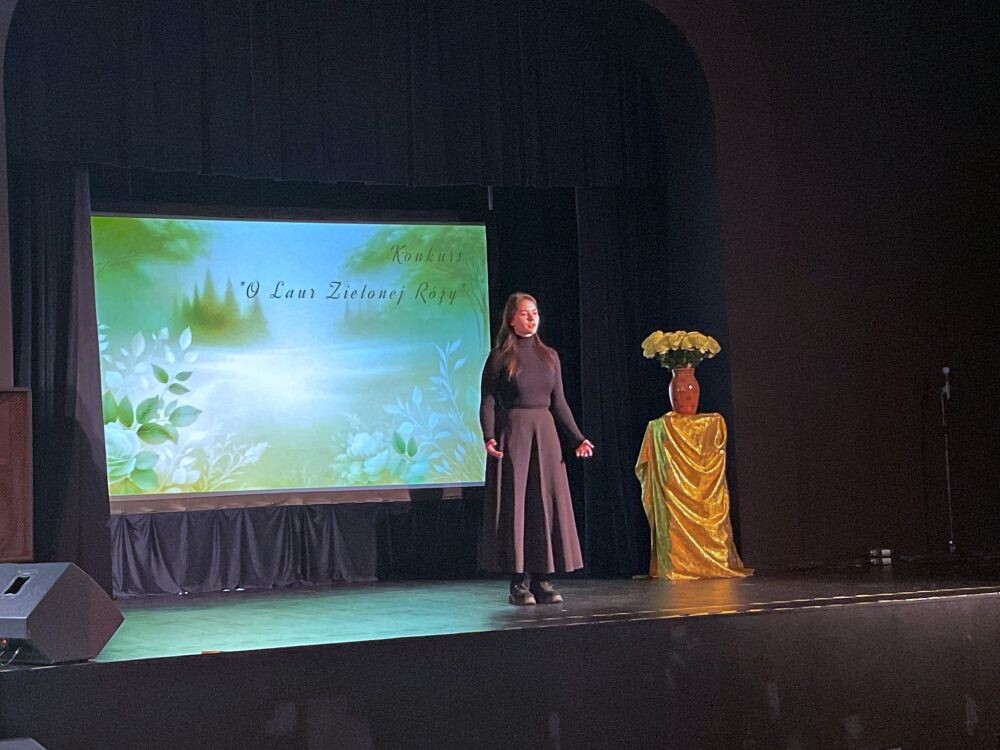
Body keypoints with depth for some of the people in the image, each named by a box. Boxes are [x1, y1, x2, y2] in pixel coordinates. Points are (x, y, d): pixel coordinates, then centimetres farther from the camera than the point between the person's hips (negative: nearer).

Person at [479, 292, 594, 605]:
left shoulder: (549, 356, 11)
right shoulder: (499, 358, -2)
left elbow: (559, 403, 13)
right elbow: (488, 402, -5)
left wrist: (578, 438, 5)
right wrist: (489, 437, -20)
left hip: (545, 435, 5)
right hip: (512, 434, -5)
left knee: (548, 503, 2)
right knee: (514, 505, -3)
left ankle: (543, 579, 9)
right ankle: (519, 583, 2)